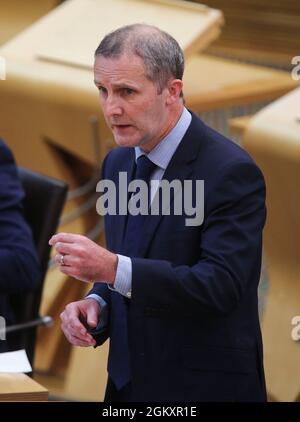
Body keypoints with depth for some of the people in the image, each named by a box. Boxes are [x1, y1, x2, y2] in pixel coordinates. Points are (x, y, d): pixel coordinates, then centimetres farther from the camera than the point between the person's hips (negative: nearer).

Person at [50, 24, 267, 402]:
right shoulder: (117, 163, 6)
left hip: (204, 387, -6)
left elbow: (221, 285, -25)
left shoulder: (231, 171, -17)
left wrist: (112, 268, -32)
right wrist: (97, 302, -6)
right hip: (130, 383, 7)